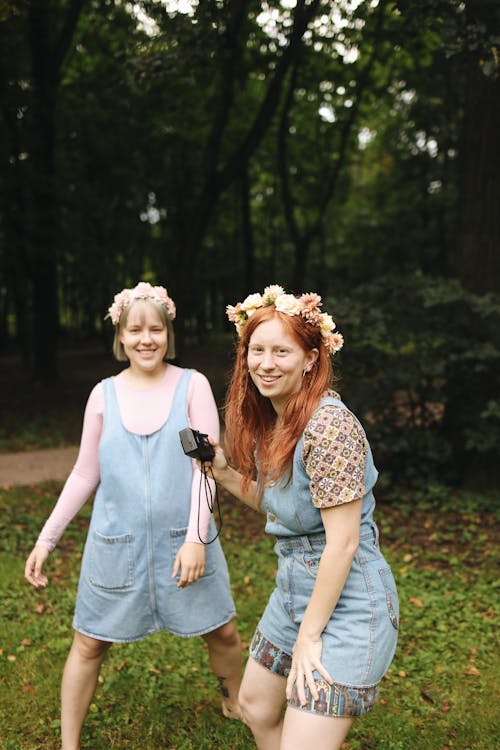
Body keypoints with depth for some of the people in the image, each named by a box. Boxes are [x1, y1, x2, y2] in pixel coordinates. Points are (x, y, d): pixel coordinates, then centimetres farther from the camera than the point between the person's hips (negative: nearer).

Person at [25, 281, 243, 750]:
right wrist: (46, 538, 6)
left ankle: (236, 704, 43)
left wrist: (196, 538, -15)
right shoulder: (104, 394, 0)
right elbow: (84, 475, 6)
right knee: (90, 642, 9)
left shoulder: (192, 386, -5)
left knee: (222, 632, 12)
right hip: (117, 544, 1)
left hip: (184, 540, -1)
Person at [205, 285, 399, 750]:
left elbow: (343, 541, -23)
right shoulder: (269, 421, 4)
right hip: (294, 590, 9)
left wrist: (309, 635, -16)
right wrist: (223, 472, 1)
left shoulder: (329, 424, -24)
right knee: (255, 708, 23)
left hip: (344, 603, -9)